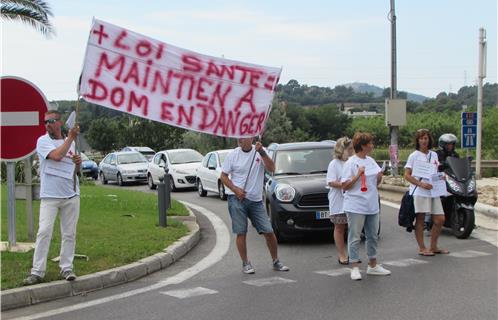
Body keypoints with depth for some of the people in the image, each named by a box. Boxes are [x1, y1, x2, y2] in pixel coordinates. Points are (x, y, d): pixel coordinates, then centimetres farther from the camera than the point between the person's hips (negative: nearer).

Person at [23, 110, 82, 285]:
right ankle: (37, 272, -5)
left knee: (69, 234, 7)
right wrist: (71, 137, -13)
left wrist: (78, 163, 0)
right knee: (44, 232, -9)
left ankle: (66, 268, 15)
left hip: (71, 195, 5)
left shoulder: (71, 142, 13)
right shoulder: (43, 141, -2)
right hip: (49, 195, -4)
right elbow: (56, 156, -22)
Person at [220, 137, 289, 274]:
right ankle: (245, 263, 13)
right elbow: (223, 176, 3)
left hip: (256, 200, 1)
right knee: (241, 232, 0)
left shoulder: (260, 152, 1)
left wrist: (262, 152, -21)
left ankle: (276, 262, 18)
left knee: (269, 232, 2)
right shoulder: (232, 155, 0)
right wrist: (235, 190, -11)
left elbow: (271, 169, -11)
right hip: (237, 198, -1)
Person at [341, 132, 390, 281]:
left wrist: (379, 177, -1)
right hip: (356, 206, -8)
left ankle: (373, 265, 26)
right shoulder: (351, 163, -11)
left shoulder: (371, 161, 11)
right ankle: (355, 268, 4)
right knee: (355, 237, -1)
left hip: (372, 205, 8)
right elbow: (344, 186, -13)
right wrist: (358, 175, -23)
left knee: (373, 236, 14)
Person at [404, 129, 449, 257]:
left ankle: (433, 246, 19)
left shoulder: (434, 155, 15)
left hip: (433, 191, 6)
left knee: (440, 219, 5)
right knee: (420, 219, -3)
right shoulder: (414, 156, -1)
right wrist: (421, 184, -18)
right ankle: (421, 248, 6)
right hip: (419, 192, -6)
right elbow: (407, 175, -6)